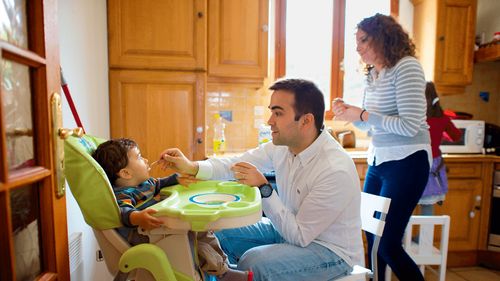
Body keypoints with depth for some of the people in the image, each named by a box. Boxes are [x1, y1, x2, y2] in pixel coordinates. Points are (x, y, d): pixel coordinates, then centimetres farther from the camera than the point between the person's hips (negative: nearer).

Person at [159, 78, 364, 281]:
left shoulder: (336, 171, -31)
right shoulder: (283, 143, -10)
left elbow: (299, 237, -26)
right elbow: (237, 164, -3)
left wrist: (263, 188, -31)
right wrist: (192, 167, -17)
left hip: (332, 250, -6)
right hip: (292, 229, 7)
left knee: (253, 262, -28)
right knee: (219, 234, 2)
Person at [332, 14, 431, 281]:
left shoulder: (406, 66, -11)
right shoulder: (371, 74, 11)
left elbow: (410, 125, -19)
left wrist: (362, 115, -17)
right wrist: (349, 112, 0)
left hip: (407, 162, -7)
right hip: (377, 160, 8)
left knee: (387, 243, -4)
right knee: (372, 238, 13)